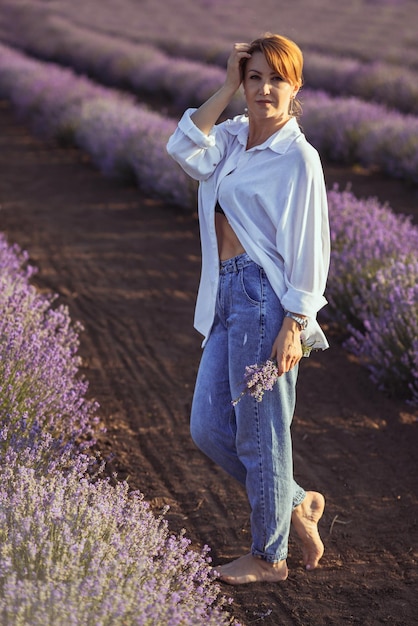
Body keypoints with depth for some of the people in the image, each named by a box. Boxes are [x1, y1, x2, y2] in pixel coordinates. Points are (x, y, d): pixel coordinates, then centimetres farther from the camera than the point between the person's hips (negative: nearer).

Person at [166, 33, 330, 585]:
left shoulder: (297, 156, -10)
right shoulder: (235, 136, 12)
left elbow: (308, 248, -13)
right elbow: (185, 151, -5)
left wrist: (293, 325, -18)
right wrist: (227, 88, -4)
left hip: (266, 296, -8)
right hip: (227, 295, 8)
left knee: (260, 432, 2)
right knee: (208, 428, 11)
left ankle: (269, 556, 18)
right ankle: (296, 504, 27)